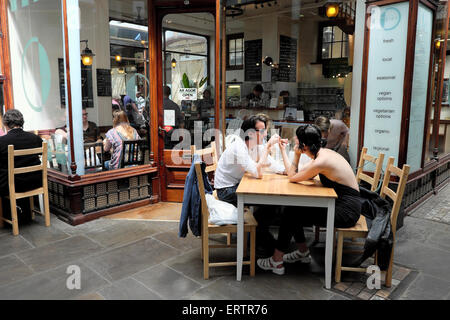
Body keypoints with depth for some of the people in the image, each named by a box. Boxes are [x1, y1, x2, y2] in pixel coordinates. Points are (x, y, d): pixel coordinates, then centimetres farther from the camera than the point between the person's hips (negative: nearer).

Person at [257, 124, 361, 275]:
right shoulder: (324, 152, 4)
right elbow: (303, 174, 11)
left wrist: (297, 154, -10)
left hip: (346, 211, -9)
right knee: (293, 209, 8)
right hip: (341, 203, 9)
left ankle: (276, 261, 6)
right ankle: (303, 252, 25)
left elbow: (293, 177, -11)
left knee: (291, 214, -7)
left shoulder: (320, 162, -25)